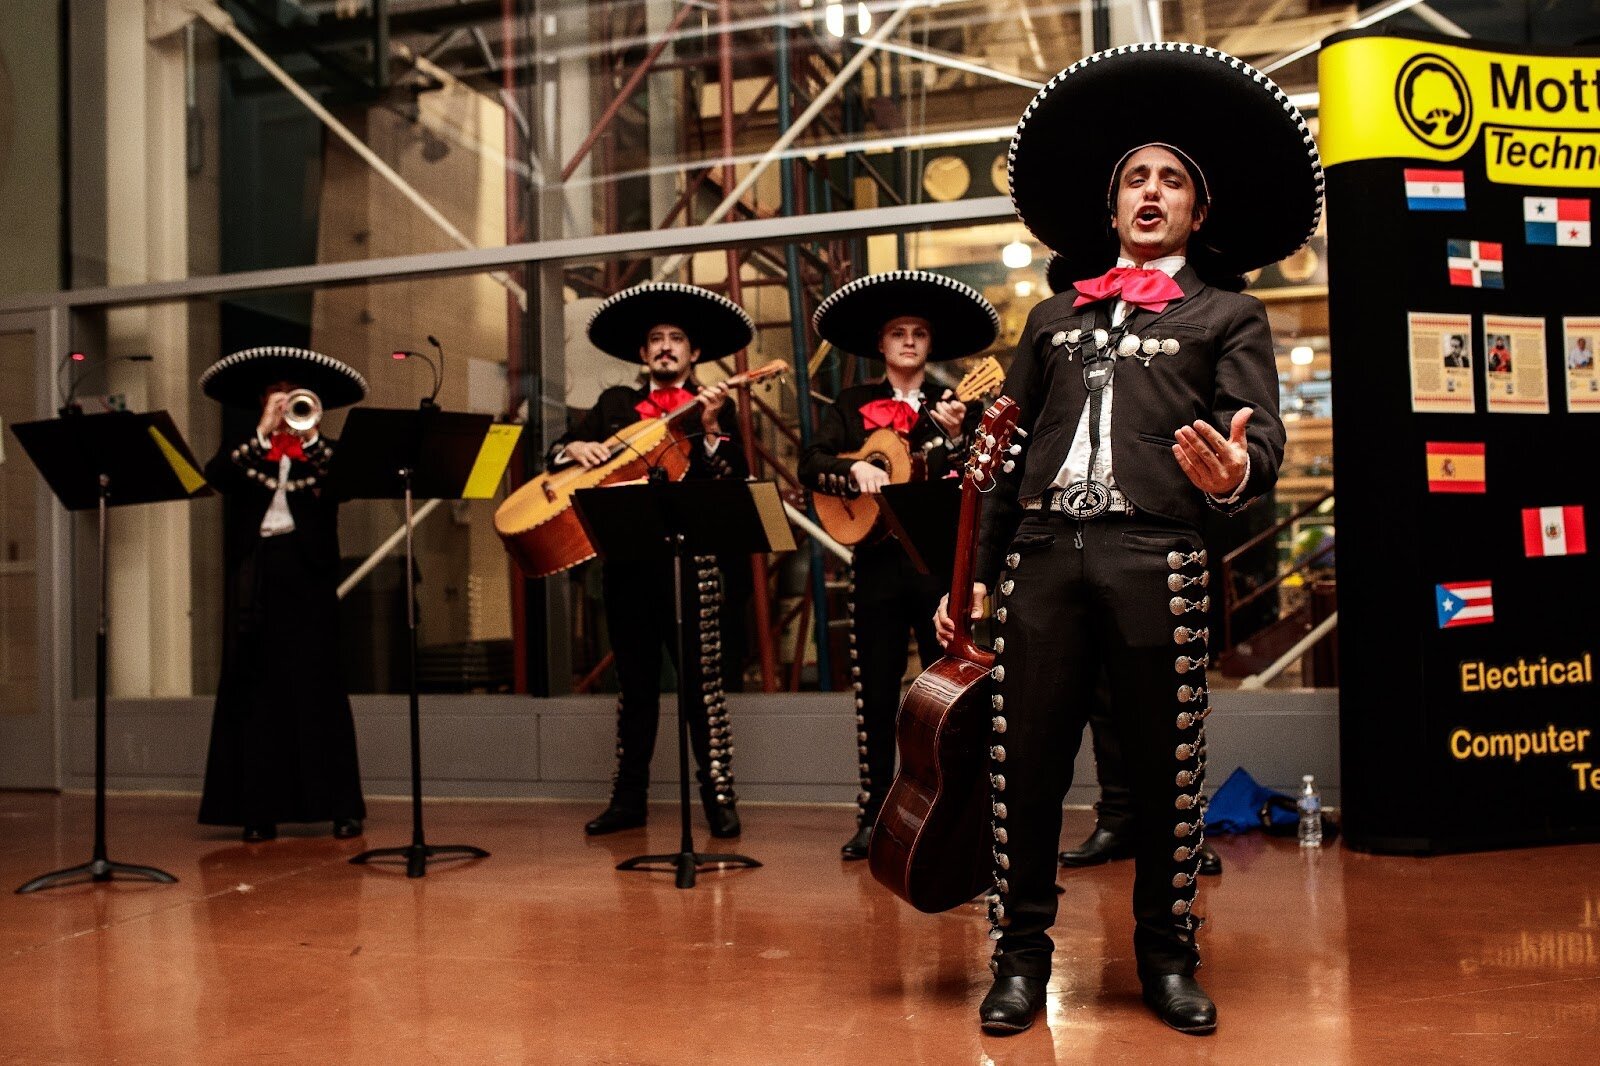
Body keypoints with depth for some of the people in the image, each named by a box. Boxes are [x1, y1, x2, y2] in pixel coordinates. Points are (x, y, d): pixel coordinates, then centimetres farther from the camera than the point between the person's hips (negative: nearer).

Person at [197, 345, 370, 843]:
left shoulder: (324, 450, 10)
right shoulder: (242, 449, 13)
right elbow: (215, 477, -9)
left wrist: (310, 436, -14)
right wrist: (264, 433, -13)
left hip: (308, 575, -1)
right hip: (254, 577, 2)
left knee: (318, 687, -2)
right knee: (256, 689, 1)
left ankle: (342, 807, 2)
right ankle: (259, 809, 6)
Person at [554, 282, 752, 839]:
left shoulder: (715, 407, 7)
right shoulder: (615, 403, 16)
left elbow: (736, 482, -4)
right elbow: (556, 451, 17)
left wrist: (711, 428, -17)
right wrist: (576, 447, -5)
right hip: (624, 558, 3)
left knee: (701, 679, -5)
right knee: (634, 682, 10)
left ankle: (719, 798, 3)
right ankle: (628, 798, 17)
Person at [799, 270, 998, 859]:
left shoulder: (954, 406, 8)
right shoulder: (853, 405, 10)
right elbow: (811, 464, -1)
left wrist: (953, 438, -18)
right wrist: (855, 469, -18)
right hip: (878, 560, 1)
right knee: (875, 693, 4)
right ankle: (874, 816, 12)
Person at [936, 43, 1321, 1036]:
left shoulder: (1229, 314, 13)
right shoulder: (1054, 319, 22)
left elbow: (1263, 442, 0)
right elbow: (1007, 454, 19)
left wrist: (1232, 474, -24)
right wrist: (974, 571, 12)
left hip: (1156, 561, -2)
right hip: (1042, 554, 3)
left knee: (1166, 769, 3)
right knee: (1026, 766, 1)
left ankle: (1168, 955, 19)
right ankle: (1022, 955, 13)